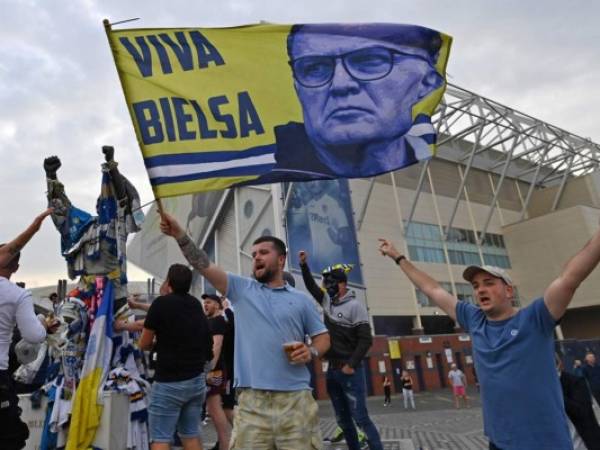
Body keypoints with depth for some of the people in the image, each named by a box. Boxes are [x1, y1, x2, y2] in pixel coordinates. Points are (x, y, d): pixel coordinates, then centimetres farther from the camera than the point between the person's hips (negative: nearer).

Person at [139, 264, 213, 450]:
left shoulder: (162, 303, -11)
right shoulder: (196, 304, 6)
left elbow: (144, 344, -3)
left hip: (169, 382, -6)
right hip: (197, 380, 6)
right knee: (191, 435, 14)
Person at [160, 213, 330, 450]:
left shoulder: (301, 299, 9)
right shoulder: (241, 289, 9)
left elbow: (323, 336, 13)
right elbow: (205, 266, -1)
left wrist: (311, 352, -8)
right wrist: (180, 235, -13)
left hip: (296, 399, 0)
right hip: (252, 400, 0)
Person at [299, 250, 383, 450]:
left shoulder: (355, 306, -13)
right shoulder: (327, 301, 6)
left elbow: (366, 339, -15)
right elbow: (311, 286, 19)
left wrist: (351, 365, -18)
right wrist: (304, 265, 8)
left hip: (349, 371, -7)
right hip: (332, 370, 7)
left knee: (360, 418, -7)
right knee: (342, 418, 14)